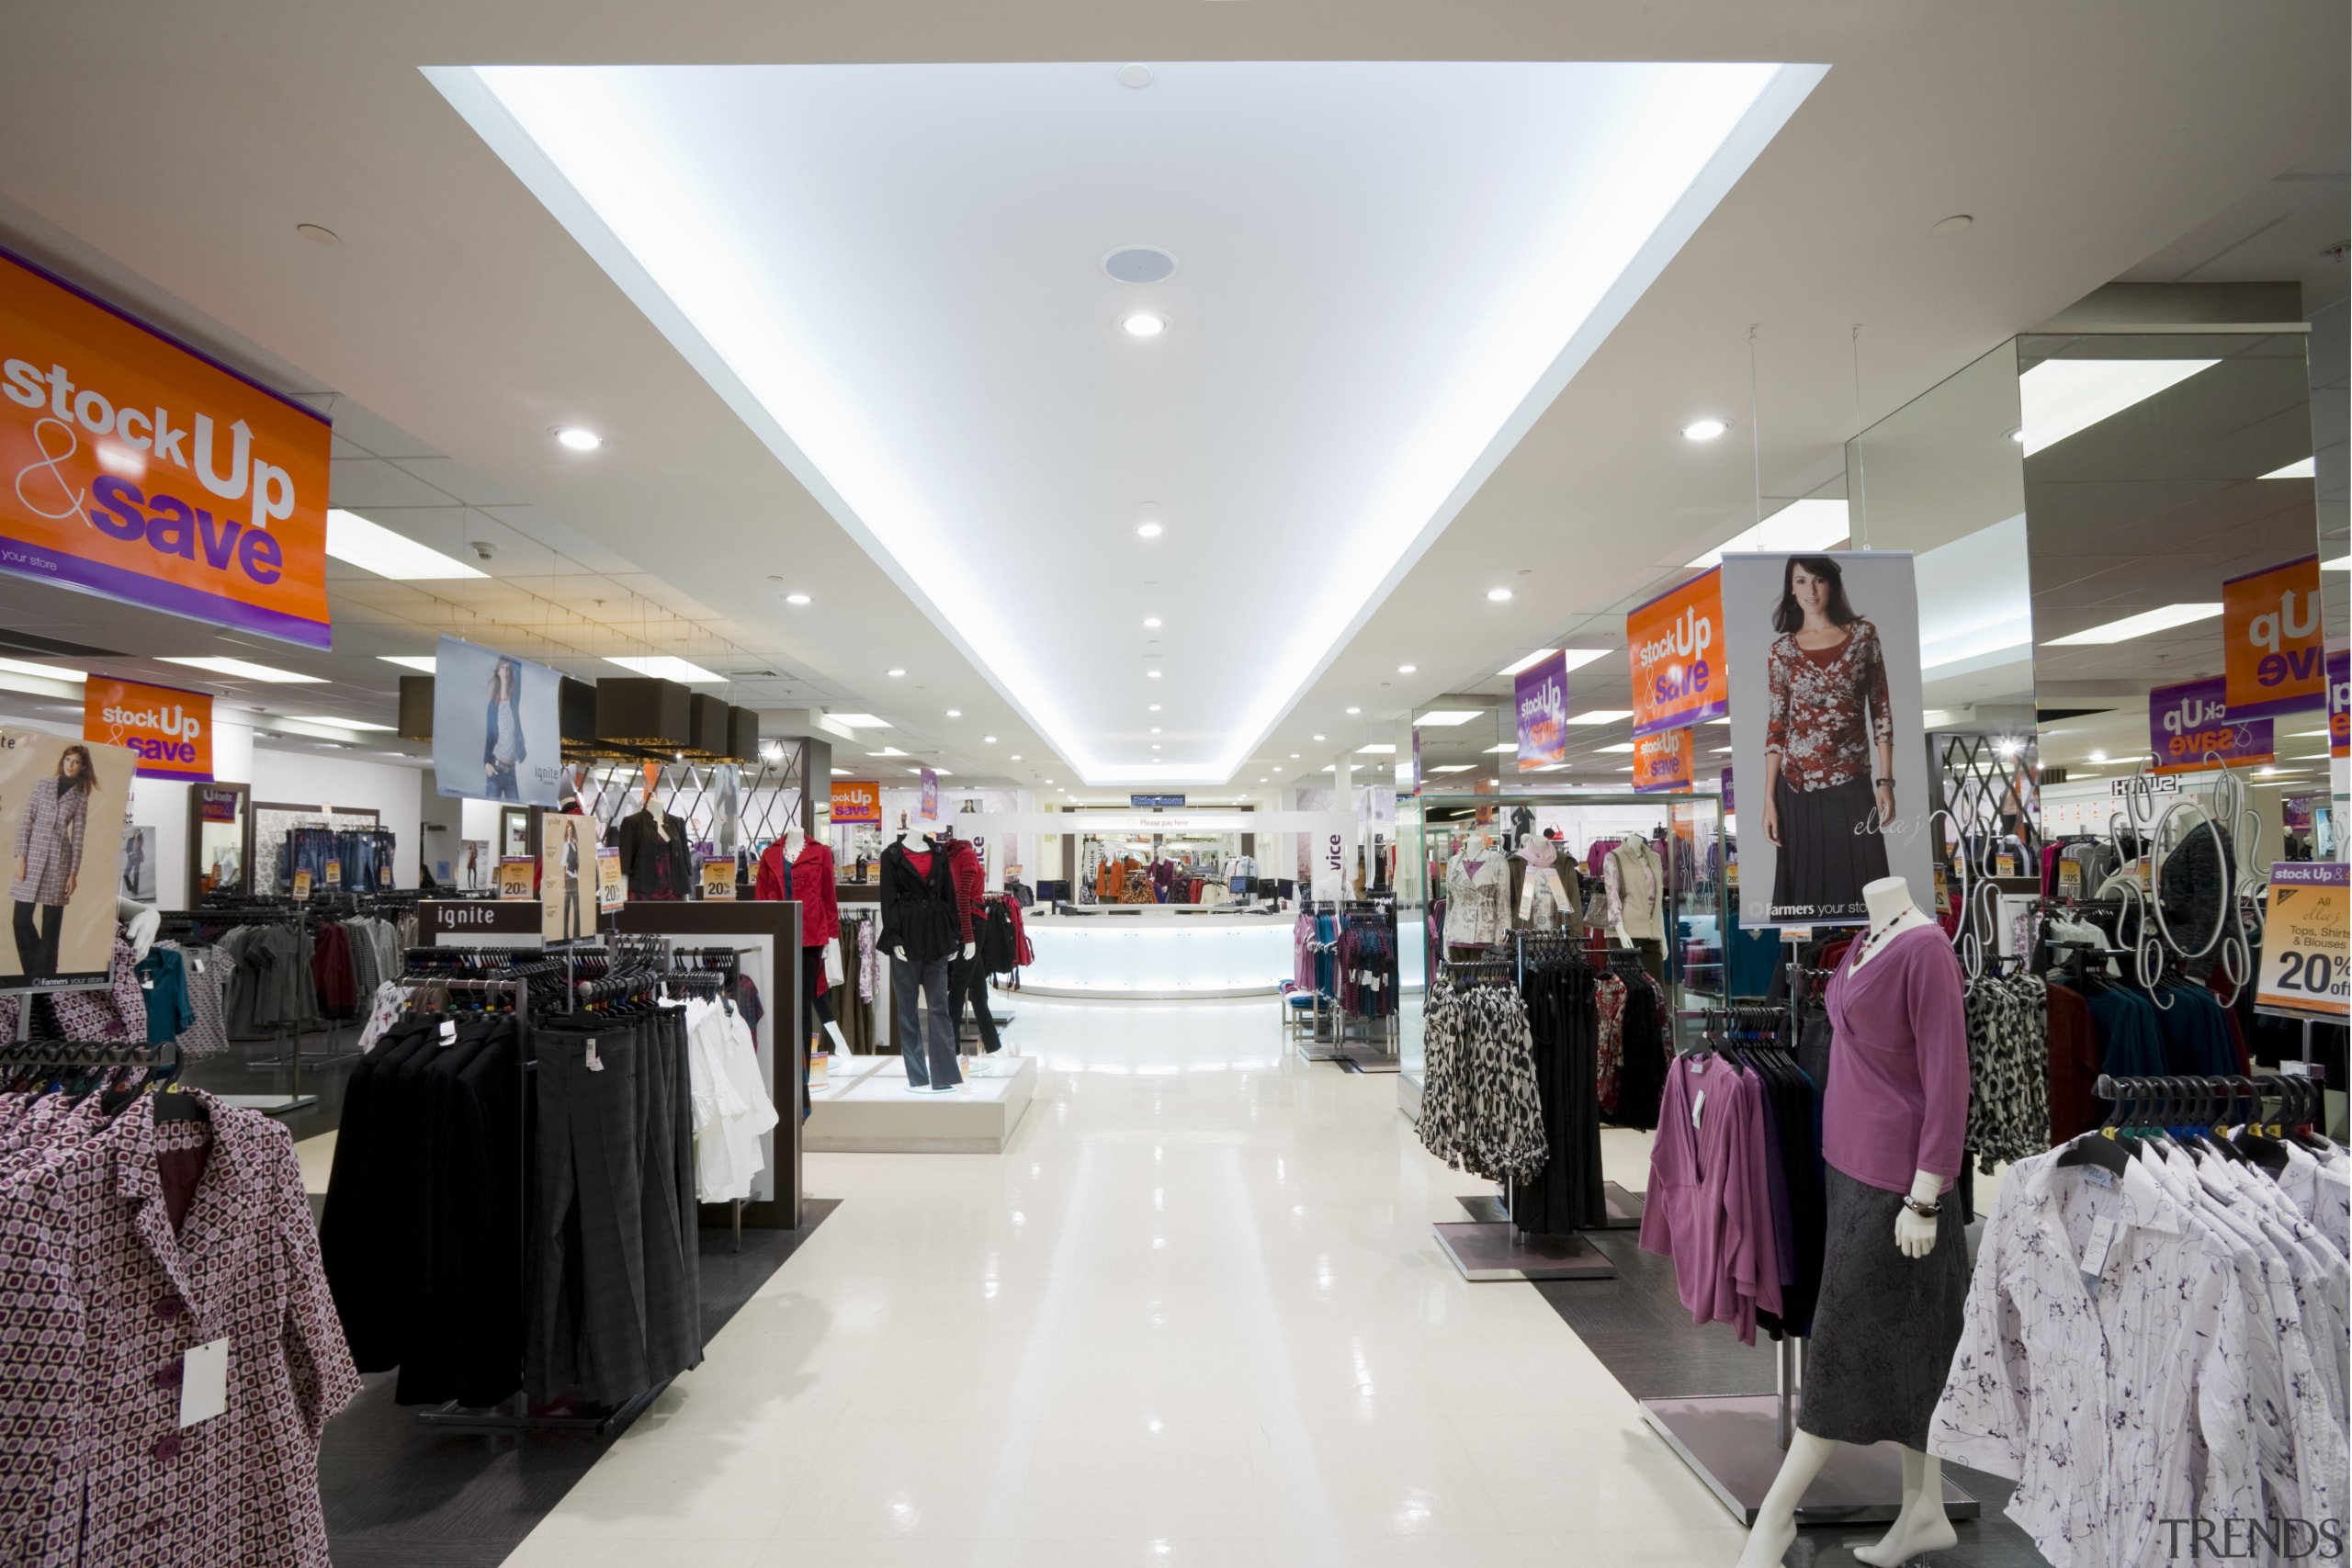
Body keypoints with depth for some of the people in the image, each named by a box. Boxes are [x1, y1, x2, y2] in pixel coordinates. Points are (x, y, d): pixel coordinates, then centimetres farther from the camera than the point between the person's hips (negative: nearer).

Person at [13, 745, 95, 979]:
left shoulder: (81, 796, 6)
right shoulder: (43, 785, 7)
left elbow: (78, 835, 4)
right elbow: (25, 821, 4)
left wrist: (74, 872, -1)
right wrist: (20, 855, -6)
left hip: (59, 859, -1)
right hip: (33, 855, 1)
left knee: (51, 924, 2)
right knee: (21, 920, -3)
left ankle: (42, 978, 9)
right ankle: (34, 975, 12)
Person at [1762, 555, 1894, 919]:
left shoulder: (1863, 635, 3)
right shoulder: (1783, 649, 3)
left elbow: (1881, 711, 4)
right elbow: (1776, 727, 3)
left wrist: (1886, 781, -3)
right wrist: (1769, 799, -1)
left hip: (1853, 787, 0)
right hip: (1798, 789, 0)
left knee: (1860, 892, 1)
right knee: (1806, 892, 5)